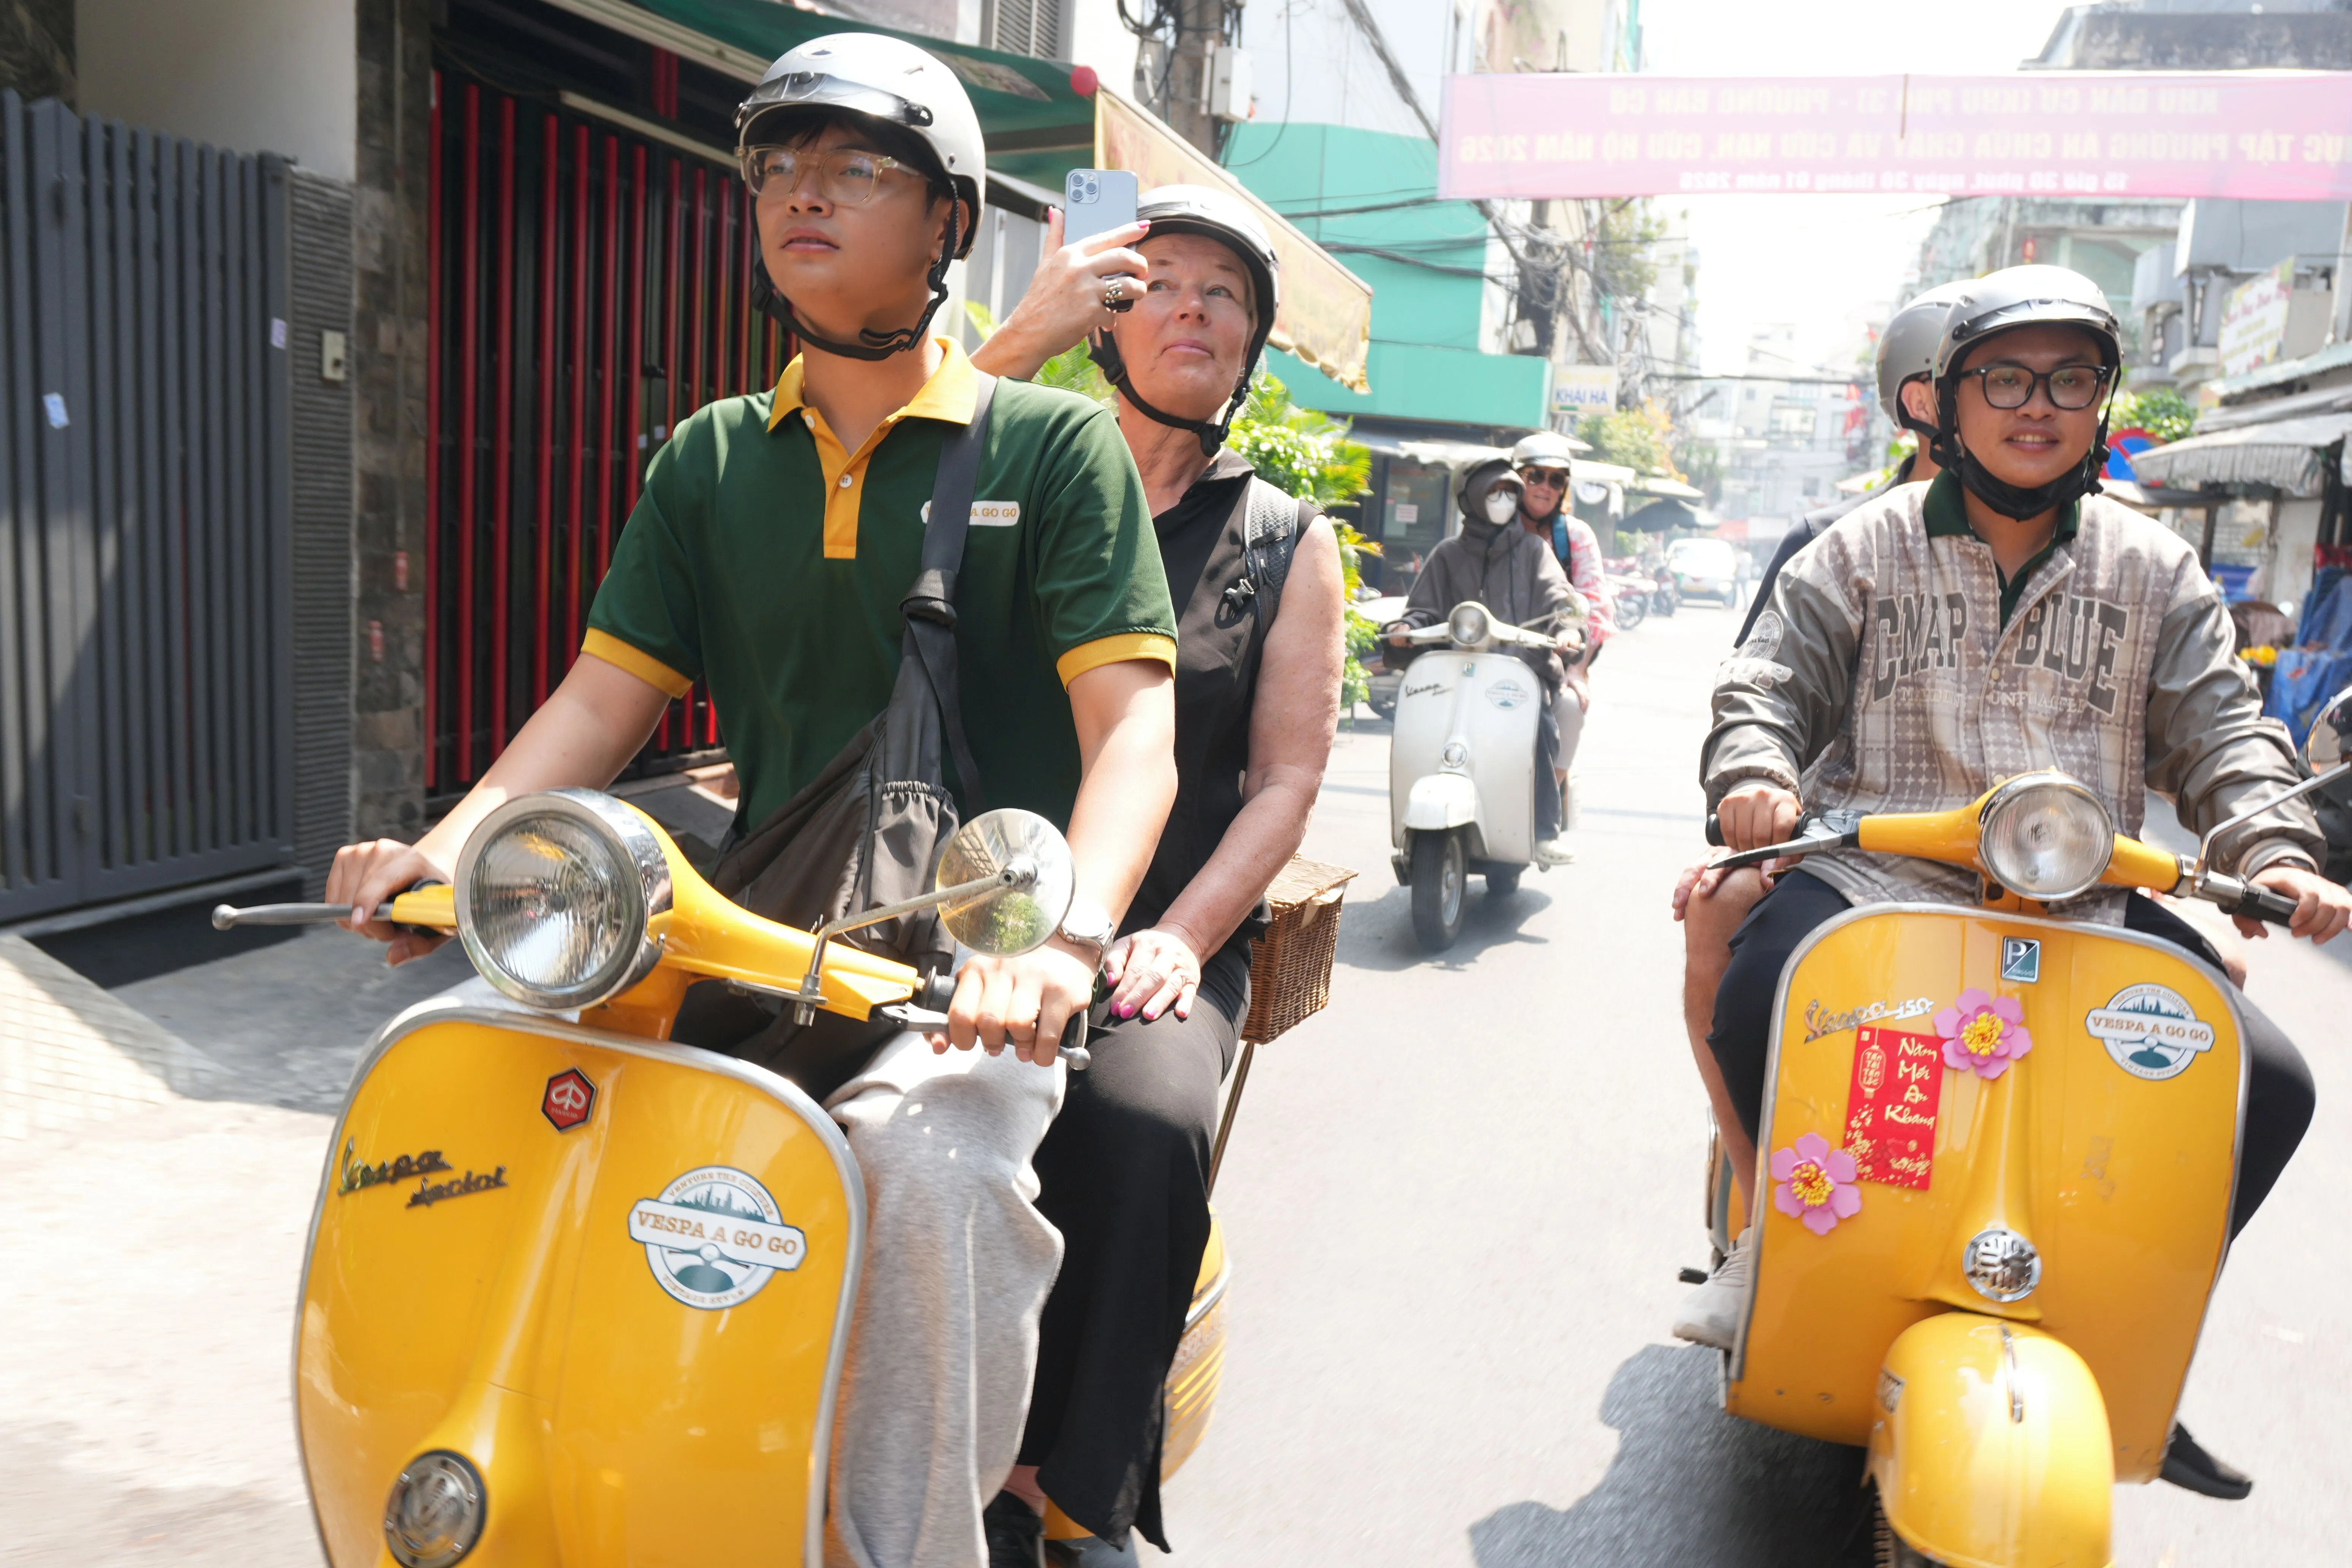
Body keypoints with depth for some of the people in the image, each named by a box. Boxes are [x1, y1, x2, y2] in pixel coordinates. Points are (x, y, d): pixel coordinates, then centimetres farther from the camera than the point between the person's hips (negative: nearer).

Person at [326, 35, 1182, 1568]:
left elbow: (1134, 725, -11)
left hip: (973, 963, -4)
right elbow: (607, 695, 9)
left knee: (929, 1161, -34)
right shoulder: (709, 460, 14)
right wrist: (448, 846, -10)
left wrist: (1066, 938, -29)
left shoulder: (1056, 444, 0)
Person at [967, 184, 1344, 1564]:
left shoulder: (1291, 543, 13)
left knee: (1145, 1126, -31)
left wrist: (1179, 936, -10)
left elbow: (1288, 776, 5)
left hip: (1170, 931, 0)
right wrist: (1021, 340, -13)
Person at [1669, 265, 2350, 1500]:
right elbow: (1769, 681, 2)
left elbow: (2220, 726, 9)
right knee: (1756, 999, -32)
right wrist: (1757, 774, -20)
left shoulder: (2154, 572, 14)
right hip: (1878, 875, -2)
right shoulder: (1864, 549, 7)